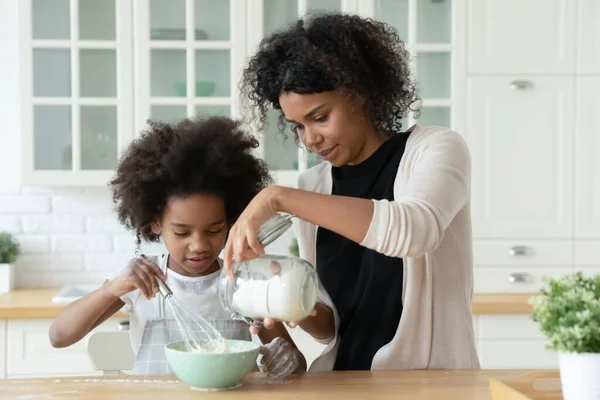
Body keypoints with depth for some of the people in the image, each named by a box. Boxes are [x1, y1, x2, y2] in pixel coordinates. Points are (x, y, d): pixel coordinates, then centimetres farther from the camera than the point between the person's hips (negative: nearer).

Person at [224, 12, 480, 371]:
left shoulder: (435, 149, -5)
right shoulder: (310, 189, 7)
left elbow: (416, 230, -26)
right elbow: (331, 324, 10)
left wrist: (279, 198, -27)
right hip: (344, 382, 4)